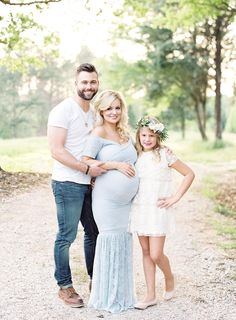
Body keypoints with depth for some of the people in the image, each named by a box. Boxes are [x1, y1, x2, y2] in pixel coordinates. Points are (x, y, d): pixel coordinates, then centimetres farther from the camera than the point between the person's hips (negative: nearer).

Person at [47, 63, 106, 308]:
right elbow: (56, 150, -18)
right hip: (68, 184, -8)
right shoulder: (62, 111, -11)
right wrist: (87, 168, -21)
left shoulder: (94, 113, 13)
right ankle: (65, 287, 14)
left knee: (94, 233, 15)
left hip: (89, 184, 8)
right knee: (67, 236, 0)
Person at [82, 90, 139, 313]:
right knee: (110, 239, -4)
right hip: (107, 197, -7)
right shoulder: (99, 132, -6)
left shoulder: (125, 134, 14)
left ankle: (121, 295, 22)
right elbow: (86, 161, -12)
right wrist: (116, 165, -16)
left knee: (124, 240, 10)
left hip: (126, 198, 7)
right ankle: (107, 298, 9)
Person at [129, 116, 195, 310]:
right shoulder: (136, 156, 7)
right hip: (139, 209, 5)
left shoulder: (164, 154, -6)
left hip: (158, 210, -4)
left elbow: (189, 174, -4)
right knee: (146, 253, 8)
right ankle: (151, 295, 16)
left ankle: (169, 278, 26)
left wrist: (176, 197, -8)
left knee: (156, 255, -6)